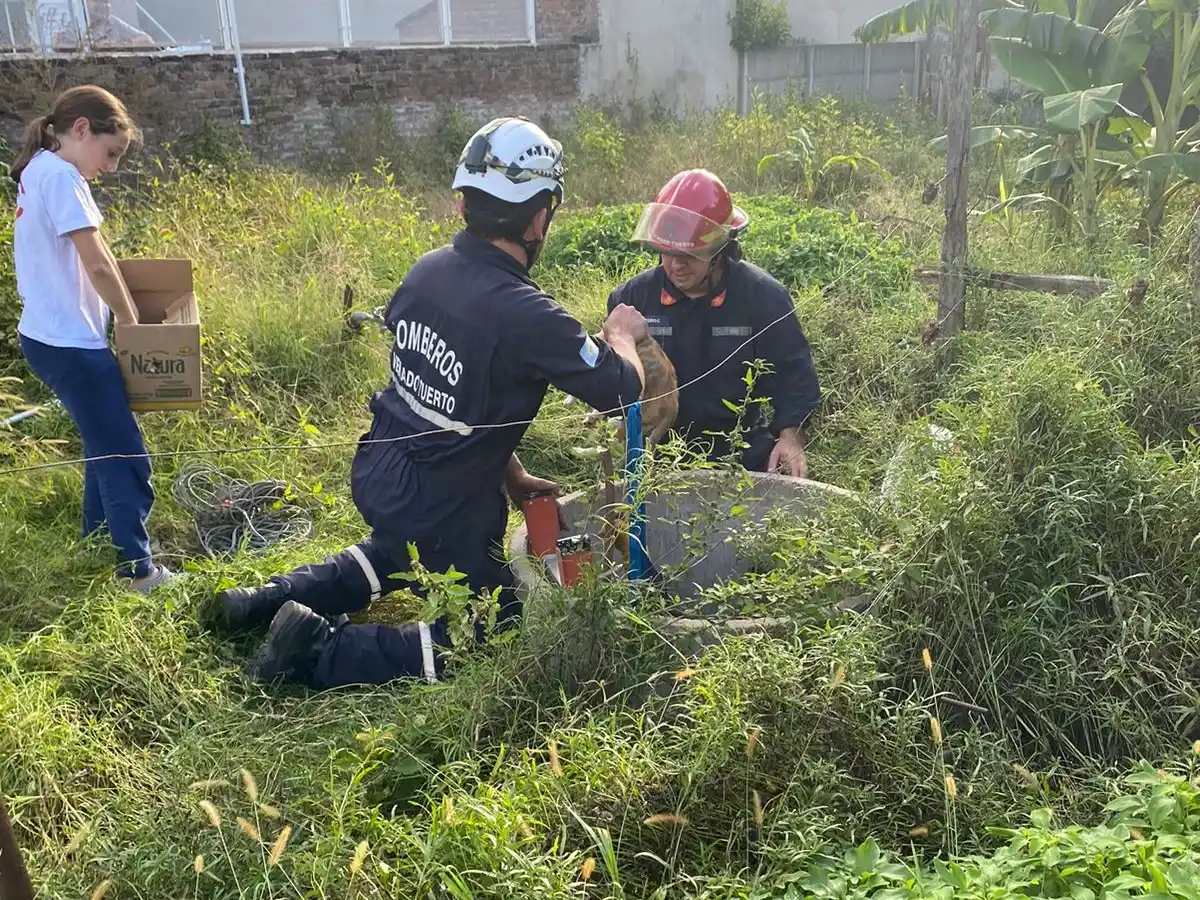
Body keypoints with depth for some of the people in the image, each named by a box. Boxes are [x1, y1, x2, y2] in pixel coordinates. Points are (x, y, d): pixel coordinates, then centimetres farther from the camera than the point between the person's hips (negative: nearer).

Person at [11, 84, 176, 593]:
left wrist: (117, 316, 15)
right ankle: (137, 572, 0)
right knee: (125, 459, -5)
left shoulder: (38, 170, 14)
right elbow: (98, 265, -20)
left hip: (50, 336, 10)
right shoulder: (60, 176, -17)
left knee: (106, 447, 20)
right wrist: (132, 322, -6)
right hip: (70, 343, -10)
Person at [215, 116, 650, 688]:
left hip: (377, 474, 8)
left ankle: (271, 598, 26)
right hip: (443, 510, -8)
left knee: (402, 550, 38)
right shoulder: (527, 314, -27)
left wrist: (510, 477, 12)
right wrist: (622, 336, 5)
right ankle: (323, 651, -4)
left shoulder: (426, 269, -4)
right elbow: (622, 389, -17)